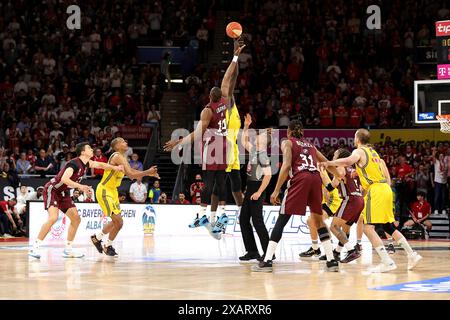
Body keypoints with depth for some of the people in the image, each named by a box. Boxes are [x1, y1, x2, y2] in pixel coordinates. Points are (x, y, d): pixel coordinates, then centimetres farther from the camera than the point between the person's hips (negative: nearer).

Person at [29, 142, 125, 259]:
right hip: (52, 190, -10)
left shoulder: (86, 163, 3)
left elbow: (100, 165, 12)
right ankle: (35, 248, -22)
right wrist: (79, 186, -42)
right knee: (53, 218, -26)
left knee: (76, 219, 5)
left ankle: (68, 249, 13)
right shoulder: (75, 164, -25)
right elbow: (64, 179, -37)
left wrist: (115, 168, -2)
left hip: (63, 193, 10)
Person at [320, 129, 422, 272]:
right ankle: (412, 255, 19)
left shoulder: (359, 151, -2)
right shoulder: (373, 152, 22)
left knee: (368, 228, -10)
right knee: (388, 227, 19)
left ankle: (387, 262, -19)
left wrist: (329, 163, -16)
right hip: (386, 189, 9)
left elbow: (349, 161, -27)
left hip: (375, 189, -9)